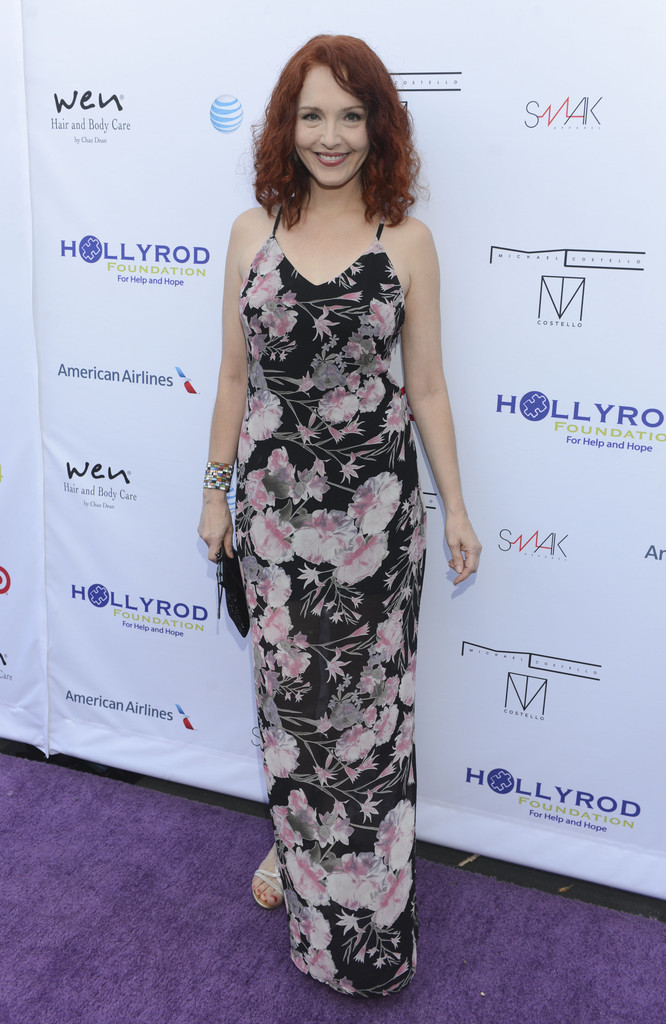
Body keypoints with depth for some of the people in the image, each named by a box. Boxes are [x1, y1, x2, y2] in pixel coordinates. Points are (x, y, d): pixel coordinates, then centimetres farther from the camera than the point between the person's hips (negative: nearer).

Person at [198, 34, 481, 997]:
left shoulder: (407, 241, -1)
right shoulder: (253, 232, 4)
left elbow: (427, 386, 1)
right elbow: (236, 377, 7)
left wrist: (455, 506, 2)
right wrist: (217, 489, 8)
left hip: (374, 504, -1)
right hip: (274, 496, 2)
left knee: (369, 698, 8)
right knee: (289, 686, 14)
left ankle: (364, 912, 30)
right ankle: (297, 847, 40)